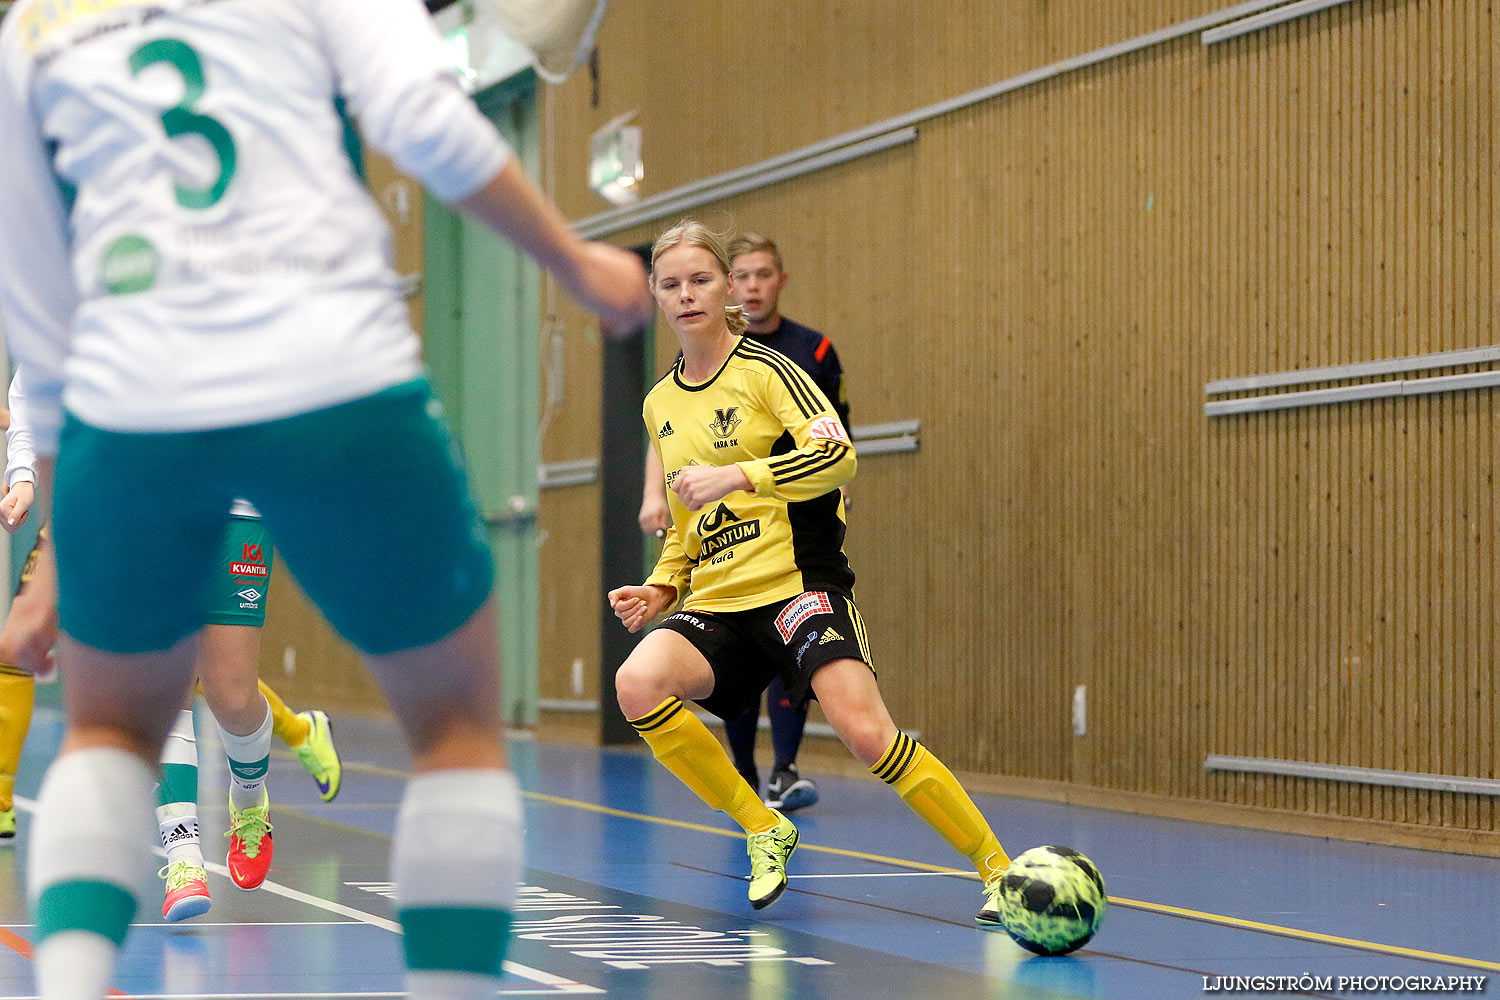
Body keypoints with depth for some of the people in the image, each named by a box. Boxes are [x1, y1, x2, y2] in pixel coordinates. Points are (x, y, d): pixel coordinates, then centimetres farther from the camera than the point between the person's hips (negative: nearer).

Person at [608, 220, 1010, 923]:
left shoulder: (766, 370, -3)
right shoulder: (659, 405, 16)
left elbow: (837, 456, -18)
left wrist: (737, 475, -28)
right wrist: (660, 589, 11)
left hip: (798, 585, -5)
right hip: (715, 605, 5)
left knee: (866, 733, -25)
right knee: (637, 683, -25)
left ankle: (997, 869, -8)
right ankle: (764, 830, -7)